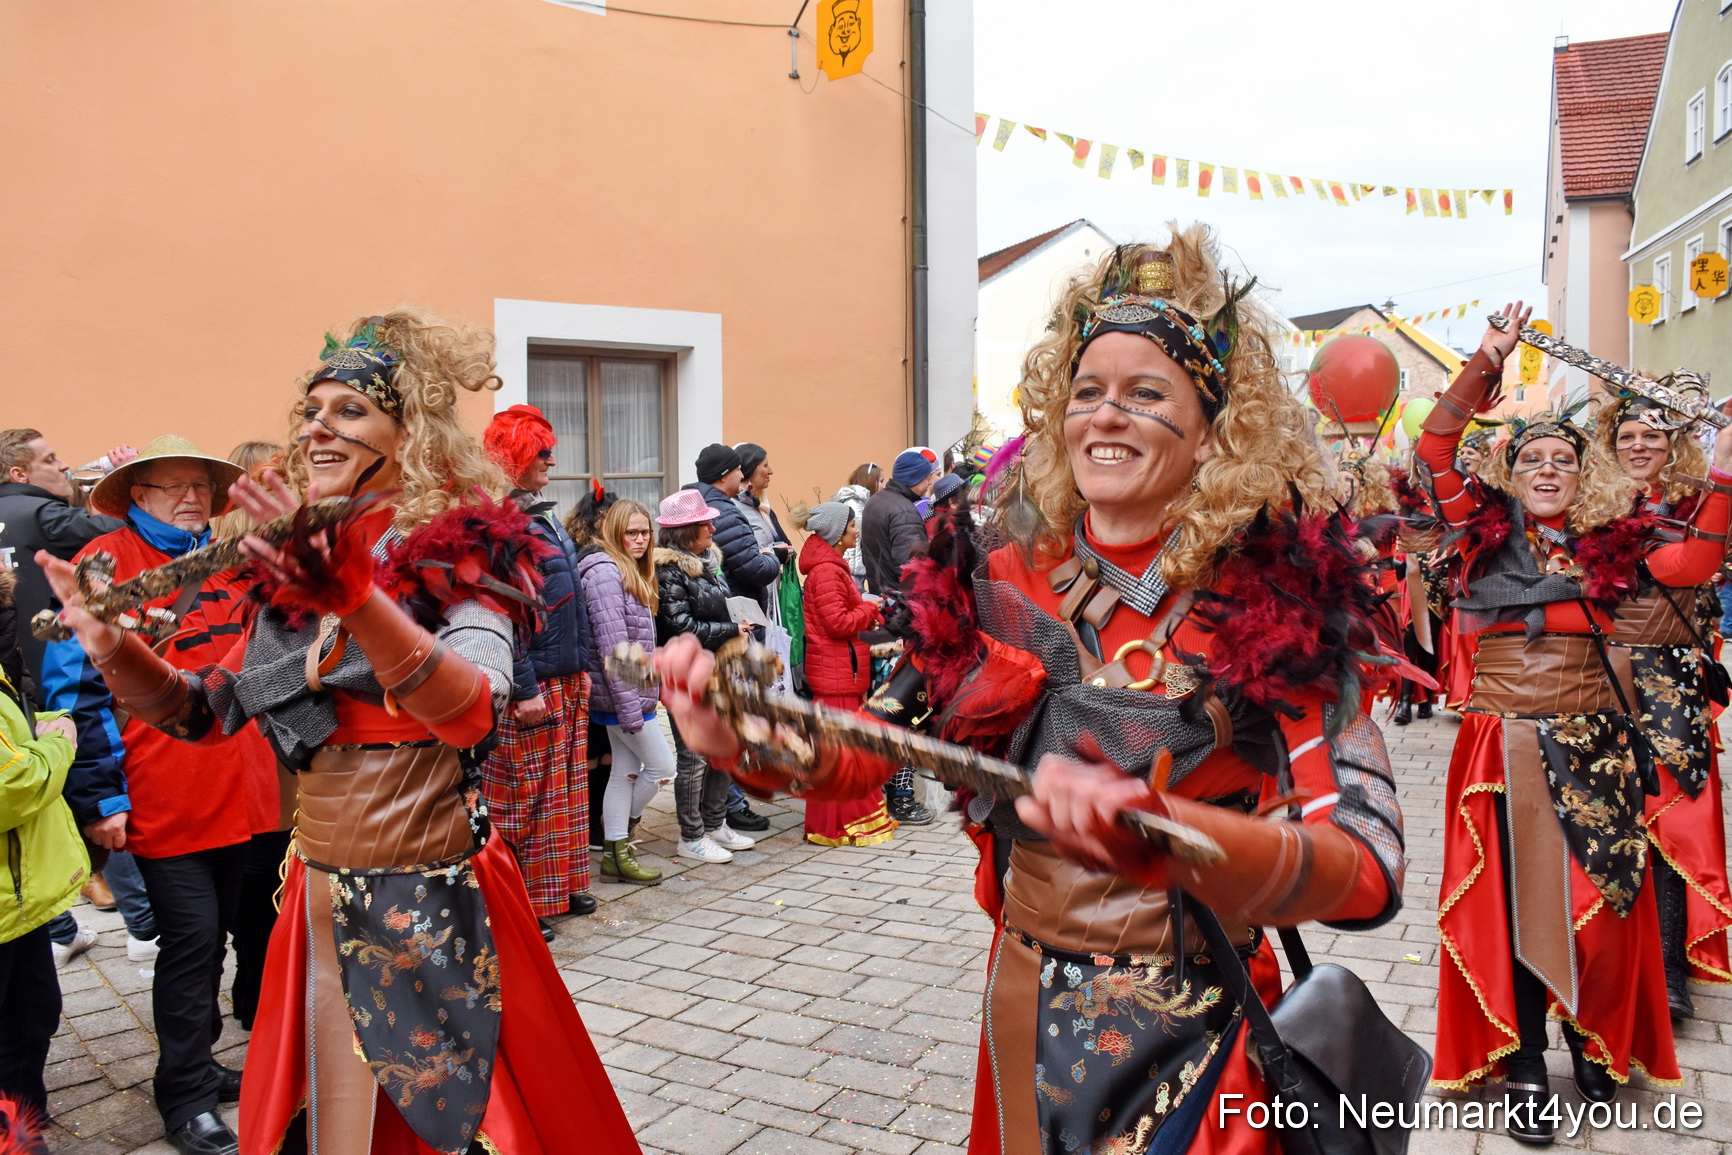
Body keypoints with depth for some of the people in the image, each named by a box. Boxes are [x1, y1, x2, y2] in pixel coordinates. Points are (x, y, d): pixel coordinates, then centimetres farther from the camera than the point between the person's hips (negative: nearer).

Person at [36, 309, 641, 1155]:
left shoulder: (460, 553, -13)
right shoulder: (295, 565, 4)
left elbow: (471, 712, -30)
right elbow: (213, 713, 11)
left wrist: (355, 597, -43)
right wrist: (114, 648, -5)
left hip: (439, 909, -5)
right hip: (320, 897, 6)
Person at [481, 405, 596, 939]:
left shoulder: (544, 516, 15)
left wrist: (580, 665, 17)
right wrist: (524, 688, -21)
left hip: (567, 680, 9)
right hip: (532, 686, -9)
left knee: (566, 790, 16)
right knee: (524, 795, 1)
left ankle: (561, 885, 29)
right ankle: (521, 904, 12)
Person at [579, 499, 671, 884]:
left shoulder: (632, 573, 15)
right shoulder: (605, 571, -16)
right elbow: (612, 645, -22)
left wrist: (650, 690, 16)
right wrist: (629, 705, -24)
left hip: (633, 691, 9)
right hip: (621, 693, -9)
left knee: (625, 772, 12)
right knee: (661, 766, 1)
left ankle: (616, 852, 19)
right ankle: (622, 833, 20)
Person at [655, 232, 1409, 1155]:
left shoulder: (1272, 599, -15)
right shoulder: (1005, 587, -4)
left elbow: (1369, 867, -24)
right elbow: (866, 748, -5)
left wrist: (1156, 827, -41)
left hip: (1194, 1047, -3)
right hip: (1025, 1017, 4)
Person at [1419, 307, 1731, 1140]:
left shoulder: (1607, 544, 8)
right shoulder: (1487, 531, 3)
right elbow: (1434, 451, -5)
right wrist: (1486, 365, -8)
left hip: (1593, 743, 2)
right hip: (1505, 742, -2)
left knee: (1601, 896, 7)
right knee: (1515, 899, 4)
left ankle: (1594, 1042, 29)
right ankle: (1523, 1065, 15)